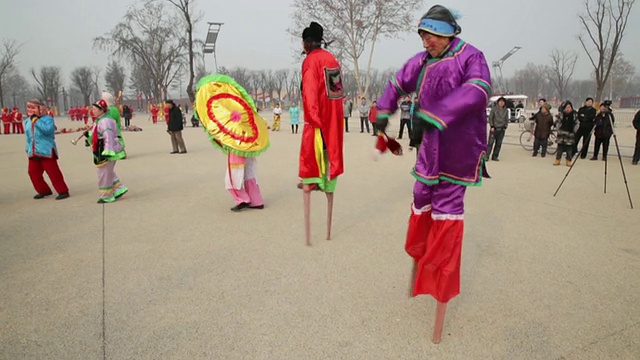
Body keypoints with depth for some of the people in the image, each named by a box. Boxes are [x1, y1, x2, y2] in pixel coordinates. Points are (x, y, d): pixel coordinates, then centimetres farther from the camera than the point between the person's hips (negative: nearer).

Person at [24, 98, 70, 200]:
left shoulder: (47, 119, -9)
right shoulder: (27, 121, 13)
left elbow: (48, 129, -28)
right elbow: (28, 135, 23)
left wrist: (36, 120, -24)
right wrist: (28, 148, 20)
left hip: (46, 151, -8)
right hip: (33, 152, 8)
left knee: (53, 172, -6)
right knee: (33, 172, 10)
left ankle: (63, 191, 3)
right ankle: (43, 191, 25)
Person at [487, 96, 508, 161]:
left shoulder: (506, 111, 9)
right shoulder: (494, 109, -1)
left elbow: (507, 120, 14)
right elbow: (490, 118, -3)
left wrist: (505, 127, 2)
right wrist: (492, 126, -10)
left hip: (502, 129, 4)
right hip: (494, 128, -4)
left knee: (499, 144, 4)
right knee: (491, 142, -8)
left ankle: (495, 157, 10)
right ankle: (487, 156, -7)